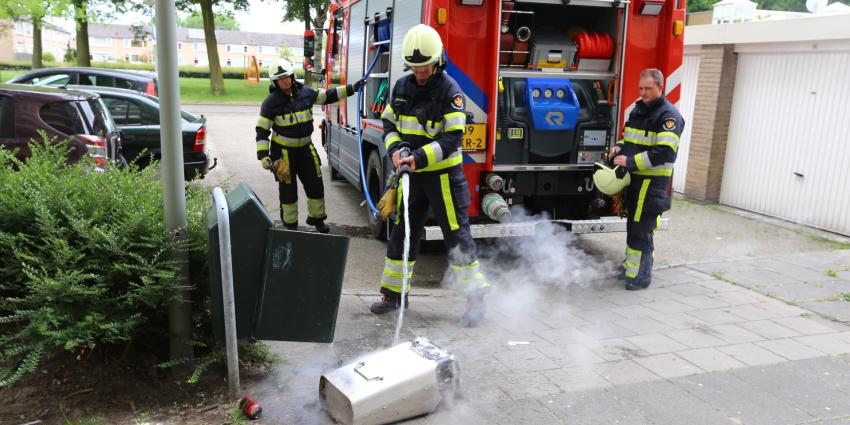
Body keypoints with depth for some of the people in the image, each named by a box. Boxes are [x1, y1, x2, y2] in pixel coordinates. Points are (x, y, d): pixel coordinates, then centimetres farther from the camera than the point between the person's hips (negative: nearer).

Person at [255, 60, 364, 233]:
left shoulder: (305, 92, -1)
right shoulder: (271, 102, -13)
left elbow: (327, 96, 13)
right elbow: (262, 131, -12)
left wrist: (352, 88, 10)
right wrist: (263, 156, -21)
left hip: (305, 148, 4)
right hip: (283, 151, -4)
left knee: (315, 184, 10)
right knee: (288, 189, 4)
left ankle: (316, 218, 29)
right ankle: (290, 224, 21)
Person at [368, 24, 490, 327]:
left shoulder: (450, 91, -13)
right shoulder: (401, 87, 6)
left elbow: (452, 139, -19)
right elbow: (389, 124, 10)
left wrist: (420, 157, -29)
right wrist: (395, 148, -11)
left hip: (443, 174, -6)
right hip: (413, 175, 6)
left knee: (456, 234, -3)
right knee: (403, 232, 12)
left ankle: (476, 298, 9)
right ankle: (393, 293, 25)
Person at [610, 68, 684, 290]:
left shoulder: (668, 115, -12)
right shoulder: (638, 108, 15)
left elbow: (665, 152, -21)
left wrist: (631, 161, -23)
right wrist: (620, 147, 4)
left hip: (652, 182, -8)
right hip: (634, 178, 8)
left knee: (641, 229, -6)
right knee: (633, 224, 16)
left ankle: (640, 276, 2)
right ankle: (629, 266, 28)